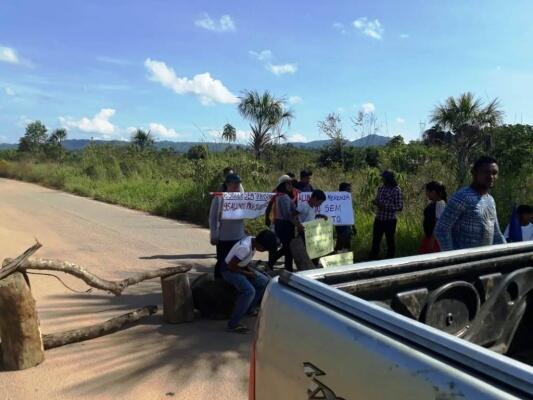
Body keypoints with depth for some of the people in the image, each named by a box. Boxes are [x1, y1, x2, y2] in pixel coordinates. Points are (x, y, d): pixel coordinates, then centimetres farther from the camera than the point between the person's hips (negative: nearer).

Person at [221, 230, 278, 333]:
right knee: (249, 291, -27)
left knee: (264, 281, 5)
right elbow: (231, 266, -26)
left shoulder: (253, 241, -5)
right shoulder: (245, 248, -33)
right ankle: (233, 324, -19)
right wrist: (247, 273, -16)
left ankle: (250, 309, 19)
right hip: (229, 270, -9)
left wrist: (249, 269, -5)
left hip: (240, 267, 9)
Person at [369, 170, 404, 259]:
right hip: (378, 219, 6)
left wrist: (385, 206, -21)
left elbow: (400, 207, -13)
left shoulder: (396, 190, -11)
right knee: (375, 241, 13)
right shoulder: (381, 188, 7)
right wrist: (376, 202, -4)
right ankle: (372, 261, 24)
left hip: (390, 221, -6)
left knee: (390, 242, 9)